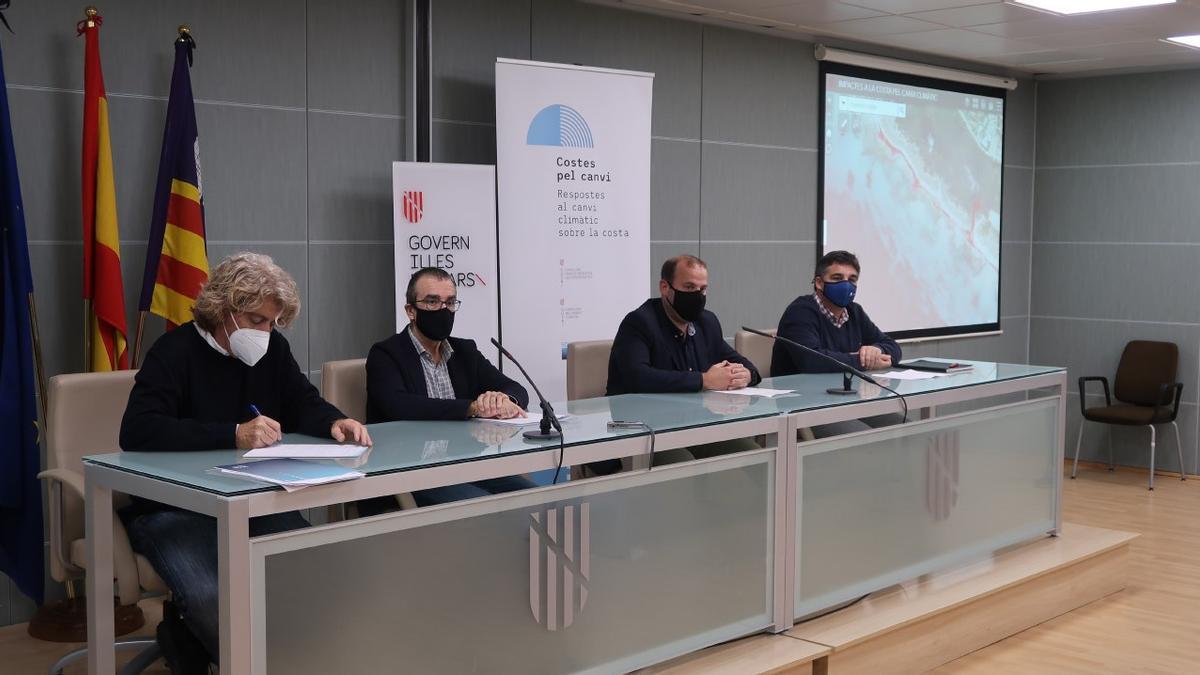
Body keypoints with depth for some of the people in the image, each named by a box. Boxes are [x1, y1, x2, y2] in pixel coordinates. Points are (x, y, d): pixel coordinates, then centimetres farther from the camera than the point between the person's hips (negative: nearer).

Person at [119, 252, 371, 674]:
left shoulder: (272, 349, 8)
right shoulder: (175, 352, -11)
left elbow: (305, 404, 16)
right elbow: (137, 432, -23)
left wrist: (335, 423, -10)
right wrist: (233, 435, -30)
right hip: (173, 509, -6)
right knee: (210, 598, -33)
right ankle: (184, 634, 5)